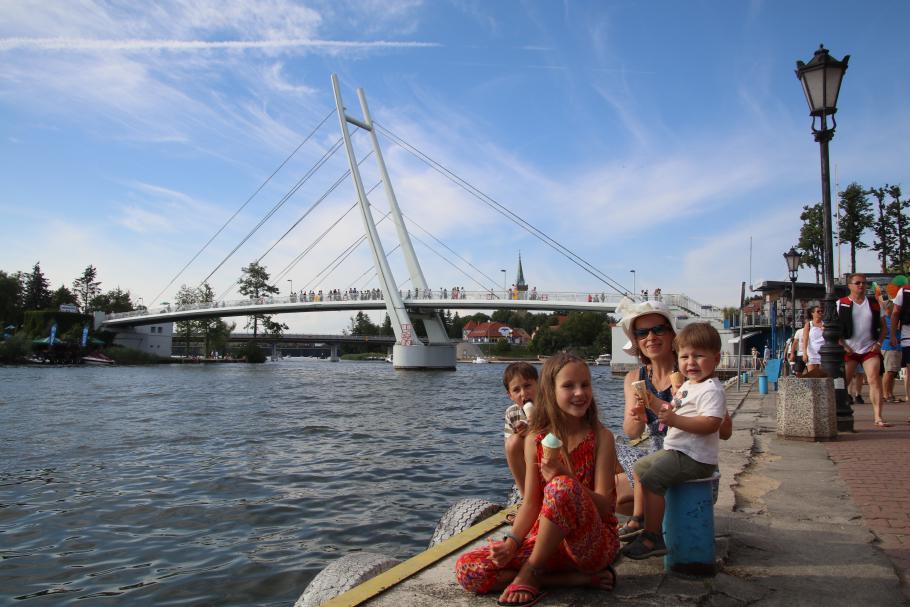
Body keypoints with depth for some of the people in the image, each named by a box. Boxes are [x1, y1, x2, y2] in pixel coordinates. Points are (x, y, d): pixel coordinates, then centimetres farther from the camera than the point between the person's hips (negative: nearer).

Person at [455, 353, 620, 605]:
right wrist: (511, 543, -16)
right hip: (548, 542, 4)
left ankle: (529, 574, -13)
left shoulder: (601, 438, -7)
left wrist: (565, 477, -29)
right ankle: (578, 578, -10)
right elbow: (531, 503, 1)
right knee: (467, 569, -14)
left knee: (561, 487, -35)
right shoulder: (535, 440, 1)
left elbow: (603, 505, -12)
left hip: (597, 543, -4)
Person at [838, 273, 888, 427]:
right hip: (849, 350, -2)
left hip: (870, 349, 2)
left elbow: (883, 326, 15)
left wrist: (879, 343, 0)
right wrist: (843, 346, -9)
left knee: (874, 380, -11)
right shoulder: (841, 304, 0)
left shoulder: (874, 304, 9)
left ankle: (878, 417, -12)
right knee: (843, 382, 1)